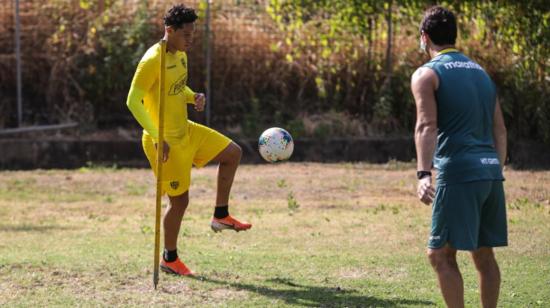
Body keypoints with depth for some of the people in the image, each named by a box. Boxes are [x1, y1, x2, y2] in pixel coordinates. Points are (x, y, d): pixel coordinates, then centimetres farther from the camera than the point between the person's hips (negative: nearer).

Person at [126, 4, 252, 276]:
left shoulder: (180, 54, 5)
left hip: (186, 131, 9)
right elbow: (133, 101, -25)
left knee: (232, 153, 12)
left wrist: (194, 97, -3)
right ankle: (169, 258, 18)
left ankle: (220, 216, 19)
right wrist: (157, 137, -30)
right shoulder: (152, 61, -23)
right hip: (166, 142, -9)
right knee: (180, 200, 0)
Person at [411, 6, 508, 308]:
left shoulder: (427, 74, 0)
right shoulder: (481, 72, 20)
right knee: (484, 254, 14)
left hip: (458, 172, -7)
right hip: (490, 171, 7)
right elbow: (500, 130, 19)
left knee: (441, 255, -3)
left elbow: (427, 126, -15)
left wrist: (424, 174, -23)